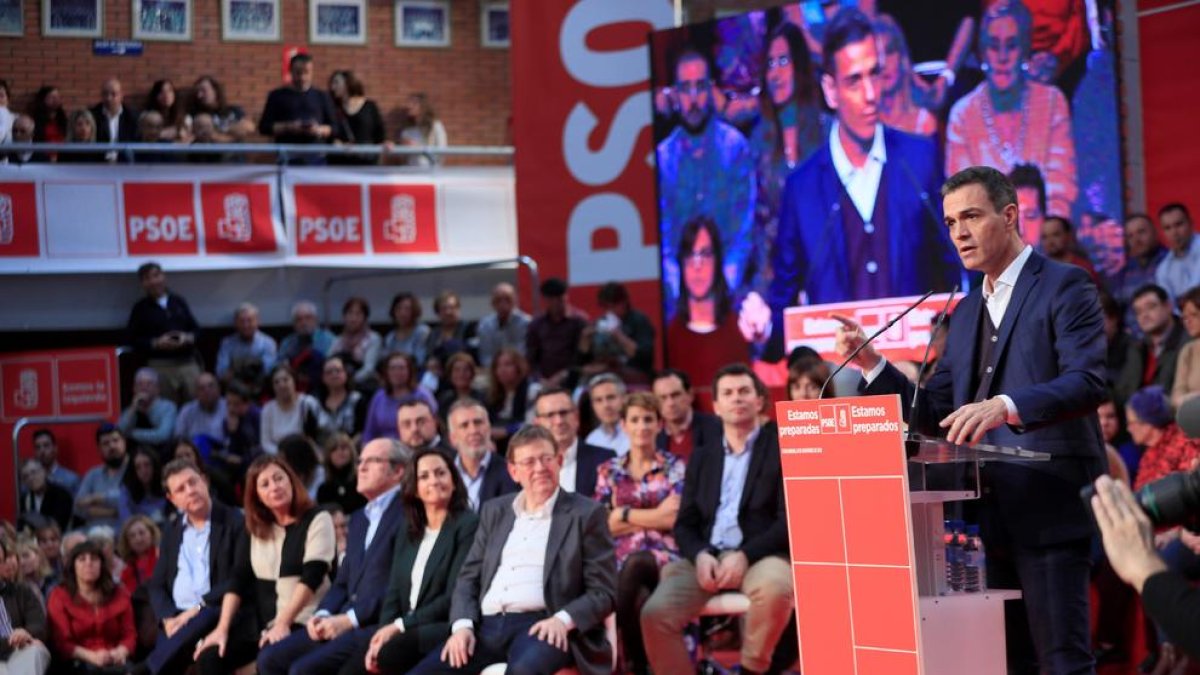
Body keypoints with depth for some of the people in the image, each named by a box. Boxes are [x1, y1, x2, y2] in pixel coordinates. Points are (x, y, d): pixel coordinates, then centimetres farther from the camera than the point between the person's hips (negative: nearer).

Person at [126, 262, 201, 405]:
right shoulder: (140, 308, 6)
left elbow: (195, 329, 17)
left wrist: (188, 338, -4)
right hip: (160, 366, -3)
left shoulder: (179, 301, 16)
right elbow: (134, 340, 2)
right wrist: (156, 343, -12)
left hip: (188, 363, 3)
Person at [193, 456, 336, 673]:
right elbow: (239, 580, 7)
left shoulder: (316, 520, -3)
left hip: (303, 621, -6)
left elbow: (312, 576, -14)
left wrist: (283, 623, -23)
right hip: (262, 621, 6)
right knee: (209, 658, -15)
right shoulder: (254, 529, 12)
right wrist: (222, 628, -6)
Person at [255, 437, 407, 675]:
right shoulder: (358, 519, 25)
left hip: (380, 626, -9)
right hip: (345, 623, 9)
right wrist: (322, 615, 1)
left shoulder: (408, 513, -6)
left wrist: (349, 619, -17)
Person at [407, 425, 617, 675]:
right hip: (487, 626, 5)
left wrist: (563, 620, -17)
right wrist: (462, 625, -1)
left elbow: (603, 592, 2)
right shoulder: (495, 511, 21)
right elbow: (469, 577, 19)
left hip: (539, 626, -5)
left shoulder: (586, 513, 6)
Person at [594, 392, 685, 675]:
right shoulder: (609, 470, 16)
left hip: (664, 557, -1)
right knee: (640, 598, -37)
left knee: (634, 564, -40)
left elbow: (676, 517, -4)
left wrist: (625, 514, 0)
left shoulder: (675, 467, 11)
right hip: (620, 557, 1)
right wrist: (653, 515, 0)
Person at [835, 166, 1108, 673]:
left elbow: (1088, 382, -18)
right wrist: (872, 364, 4)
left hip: (1049, 507, -8)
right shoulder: (966, 312, 19)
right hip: (989, 515, 8)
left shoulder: (1064, 287, -4)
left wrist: (1006, 406, -33)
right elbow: (935, 415, 17)